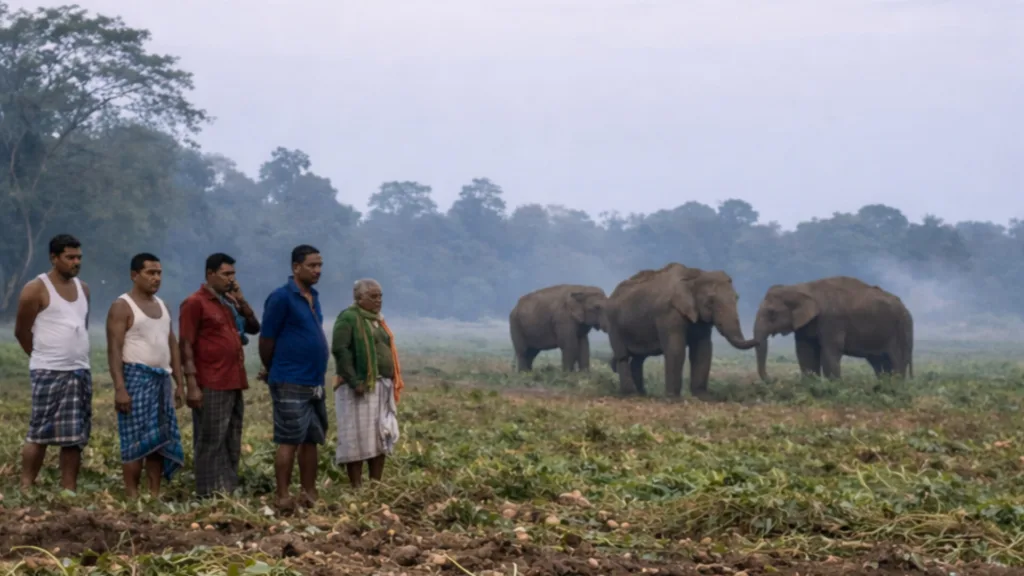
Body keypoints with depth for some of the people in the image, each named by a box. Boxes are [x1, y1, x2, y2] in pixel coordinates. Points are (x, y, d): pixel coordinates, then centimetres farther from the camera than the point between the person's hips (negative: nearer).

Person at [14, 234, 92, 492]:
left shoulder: (83, 288, 13)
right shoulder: (36, 289, -6)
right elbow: (21, 331, 0)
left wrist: (74, 356, 15)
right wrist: (44, 357, 8)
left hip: (80, 372, 6)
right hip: (48, 373, -6)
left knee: (75, 437, 5)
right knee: (39, 434, -5)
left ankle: (69, 492, 9)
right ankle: (26, 488, 2)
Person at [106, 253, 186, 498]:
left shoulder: (161, 305, 17)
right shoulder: (122, 306, -6)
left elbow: (172, 346, 19)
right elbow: (114, 350, -13)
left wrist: (179, 383, 14)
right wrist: (120, 388, -21)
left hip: (162, 379, 7)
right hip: (136, 377, -7)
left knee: (160, 440, 5)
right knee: (137, 441, -8)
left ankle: (155, 495, 9)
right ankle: (132, 497, -4)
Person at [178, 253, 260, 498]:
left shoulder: (230, 302, 18)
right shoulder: (195, 303, -6)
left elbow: (254, 327, 17)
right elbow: (186, 346, -10)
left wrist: (241, 301, 4)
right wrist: (192, 385, -17)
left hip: (234, 383, 8)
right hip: (211, 386, -8)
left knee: (232, 443, 10)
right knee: (210, 442, -5)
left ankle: (228, 491, 16)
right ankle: (210, 494, -2)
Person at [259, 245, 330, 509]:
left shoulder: (313, 297, 13)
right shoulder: (281, 297, -11)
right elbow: (266, 340, -9)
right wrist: (274, 373, 3)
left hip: (315, 384, 8)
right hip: (291, 385, -8)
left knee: (311, 440, 10)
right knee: (289, 441, -6)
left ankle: (309, 494, 16)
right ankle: (283, 497, -1)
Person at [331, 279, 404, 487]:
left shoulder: (377, 320, 19)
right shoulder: (348, 318, -7)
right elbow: (340, 350, -17)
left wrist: (394, 383, 14)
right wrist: (354, 382, -24)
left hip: (382, 387, 9)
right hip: (360, 388, -9)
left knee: (382, 438, 9)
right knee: (358, 438, -5)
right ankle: (357, 488, -3)